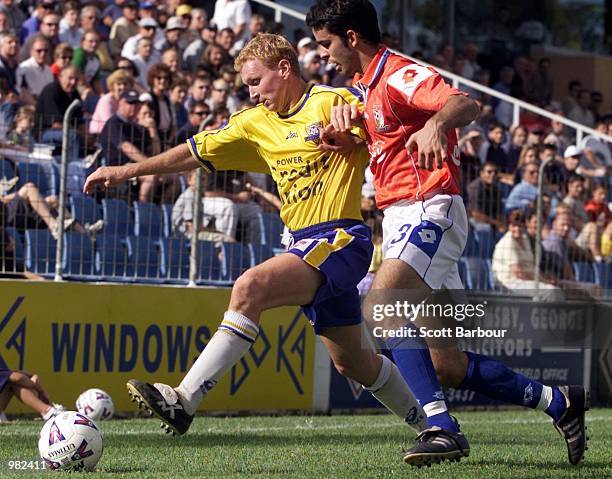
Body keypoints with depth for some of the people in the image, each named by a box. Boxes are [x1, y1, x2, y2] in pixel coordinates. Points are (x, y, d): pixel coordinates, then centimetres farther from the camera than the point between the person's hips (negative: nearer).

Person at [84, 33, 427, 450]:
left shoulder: (333, 103, -6)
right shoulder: (256, 123, 15)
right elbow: (195, 153, 17)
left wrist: (343, 132, -21)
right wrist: (127, 171, 14)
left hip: (341, 239, -9)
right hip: (306, 244, 9)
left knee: (251, 287, -28)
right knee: (352, 361, 15)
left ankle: (183, 400, -34)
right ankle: (428, 424, 35)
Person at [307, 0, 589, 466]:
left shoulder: (399, 74, -11)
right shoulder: (364, 82, 18)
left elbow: (467, 105, -26)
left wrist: (435, 123, -49)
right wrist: (345, 112, 4)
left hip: (428, 211, -10)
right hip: (402, 217, 10)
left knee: (380, 305, -31)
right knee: (447, 366, 6)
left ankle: (441, 427, -36)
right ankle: (560, 403, 18)